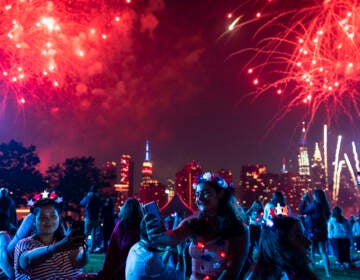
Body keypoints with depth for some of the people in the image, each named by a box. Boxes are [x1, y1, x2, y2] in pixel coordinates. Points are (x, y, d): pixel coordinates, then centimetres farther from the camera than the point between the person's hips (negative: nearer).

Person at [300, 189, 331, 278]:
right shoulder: (324, 206, 6)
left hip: (313, 231, -6)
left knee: (311, 252, 2)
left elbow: (302, 211, -8)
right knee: (323, 252, 9)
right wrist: (308, 201, 23)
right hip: (323, 231, 6)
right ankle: (327, 273, 6)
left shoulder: (314, 204, -15)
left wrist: (303, 200, 0)